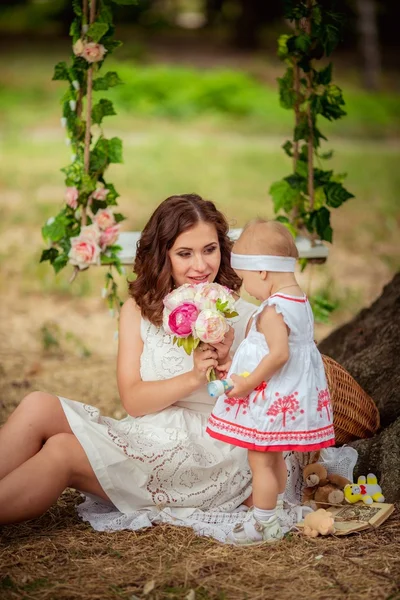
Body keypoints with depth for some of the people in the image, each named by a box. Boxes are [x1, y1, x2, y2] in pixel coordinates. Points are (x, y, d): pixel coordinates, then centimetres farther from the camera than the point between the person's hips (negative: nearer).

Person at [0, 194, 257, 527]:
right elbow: (133, 400, -1)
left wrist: (225, 367, -17)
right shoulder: (139, 310, 10)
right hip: (146, 438, 4)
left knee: (62, 451, -24)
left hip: (211, 453, -4)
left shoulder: (244, 318, 1)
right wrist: (192, 378, -18)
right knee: (39, 406, -19)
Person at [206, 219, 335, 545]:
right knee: (275, 458, 22)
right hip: (292, 395, 10)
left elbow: (279, 354, -32)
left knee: (260, 460, 1)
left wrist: (248, 382, -22)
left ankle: (264, 524, 9)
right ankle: (273, 515, 34)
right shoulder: (302, 302, 6)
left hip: (271, 397, -10)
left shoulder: (272, 310, -23)